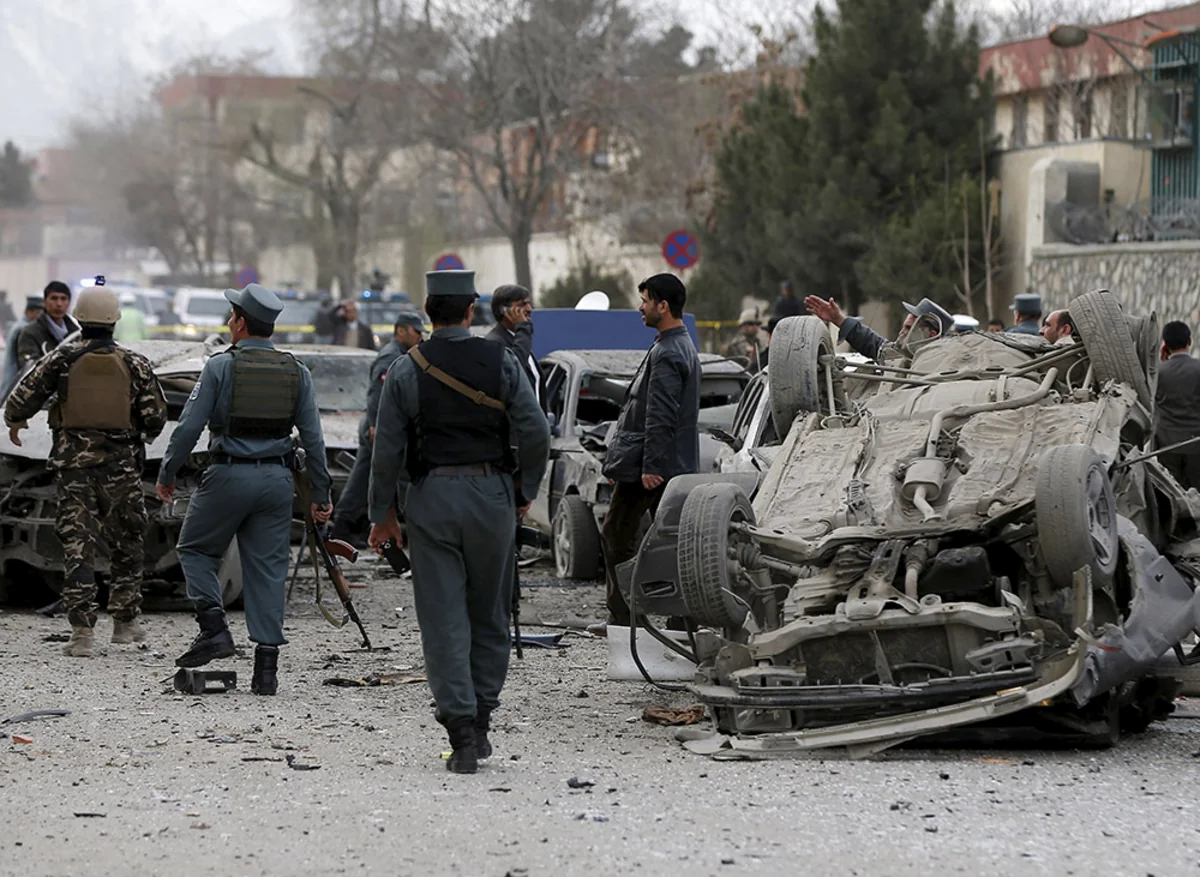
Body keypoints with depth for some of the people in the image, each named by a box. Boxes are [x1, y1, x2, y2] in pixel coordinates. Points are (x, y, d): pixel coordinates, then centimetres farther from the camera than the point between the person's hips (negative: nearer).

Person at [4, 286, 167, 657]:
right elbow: (155, 417, -2)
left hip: (73, 464, -1)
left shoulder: (62, 358, -2)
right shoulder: (135, 364, 0)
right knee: (126, 545, 17)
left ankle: (82, 631, -7)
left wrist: (14, 423, 19)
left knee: (77, 548, 0)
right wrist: (142, 435, 21)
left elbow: (21, 399, -3)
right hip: (120, 466, 1)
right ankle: (124, 622, 23)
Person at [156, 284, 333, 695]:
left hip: (229, 475, -4)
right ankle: (267, 664, 1)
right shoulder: (296, 372, 6)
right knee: (268, 568, 5)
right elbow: (313, 437, 6)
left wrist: (166, 474, 6)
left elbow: (189, 425, -6)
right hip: (278, 479, 4)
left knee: (196, 549, 16)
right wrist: (320, 494, 12)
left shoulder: (221, 366, -5)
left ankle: (213, 627, -1)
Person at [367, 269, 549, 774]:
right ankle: (479, 724, 17)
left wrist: (383, 512, 7)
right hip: (491, 493, 1)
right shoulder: (501, 363, -2)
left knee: (443, 620, 0)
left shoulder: (406, 371, -3)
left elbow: (388, 448, -2)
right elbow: (535, 433, -7)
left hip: (430, 498, -1)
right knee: (489, 616, 14)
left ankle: (461, 731, -7)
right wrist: (526, 490, 7)